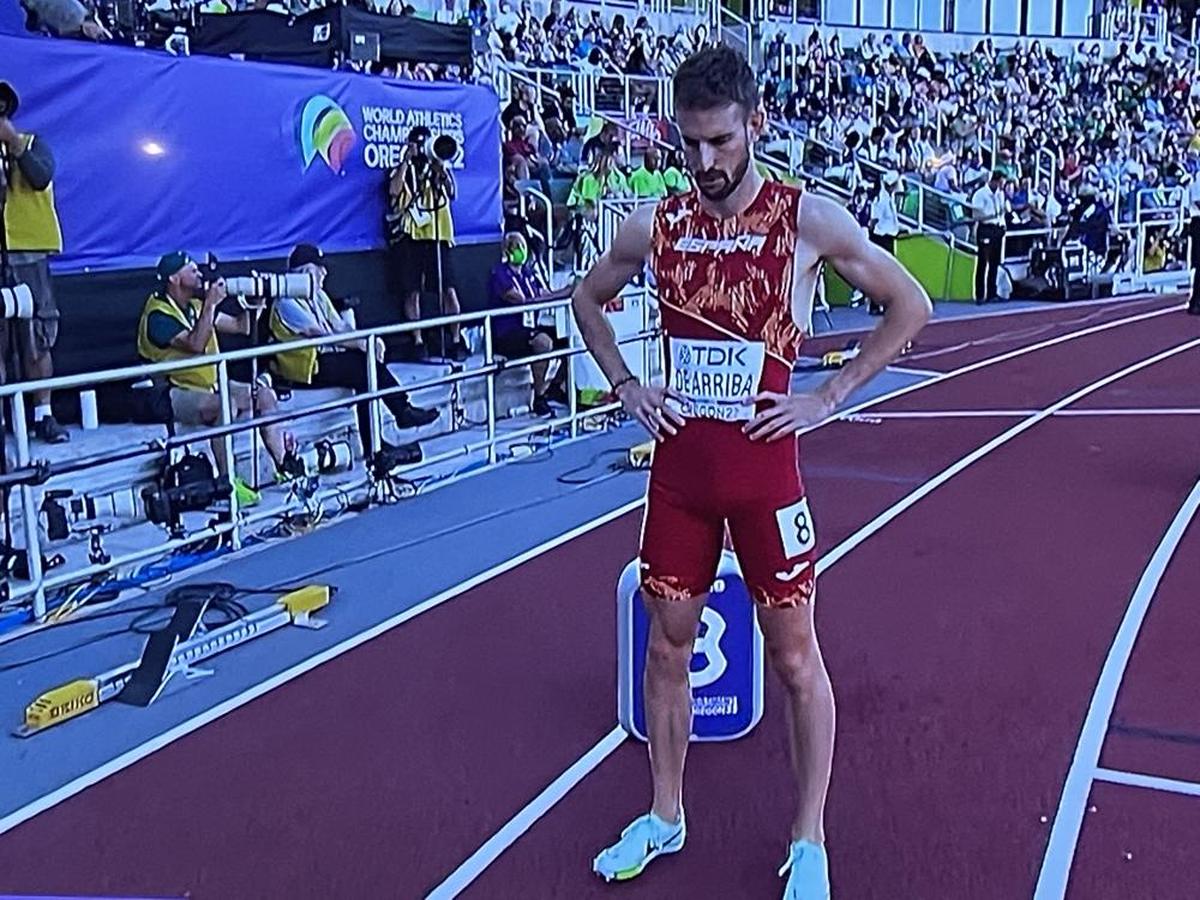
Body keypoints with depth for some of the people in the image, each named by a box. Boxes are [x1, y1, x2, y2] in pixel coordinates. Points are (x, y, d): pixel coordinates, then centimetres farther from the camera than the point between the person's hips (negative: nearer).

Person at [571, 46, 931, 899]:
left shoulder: (809, 218, -8)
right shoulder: (655, 224, 2)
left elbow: (909, 304, 0)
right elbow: (588, 297, 19)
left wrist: (828, 397, -7)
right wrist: (625, 385, 6)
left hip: (763, 468, -3)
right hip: (679, 465, 4)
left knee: (794, 653, 6)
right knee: (667, 643, 13)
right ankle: (665, 817, 32)